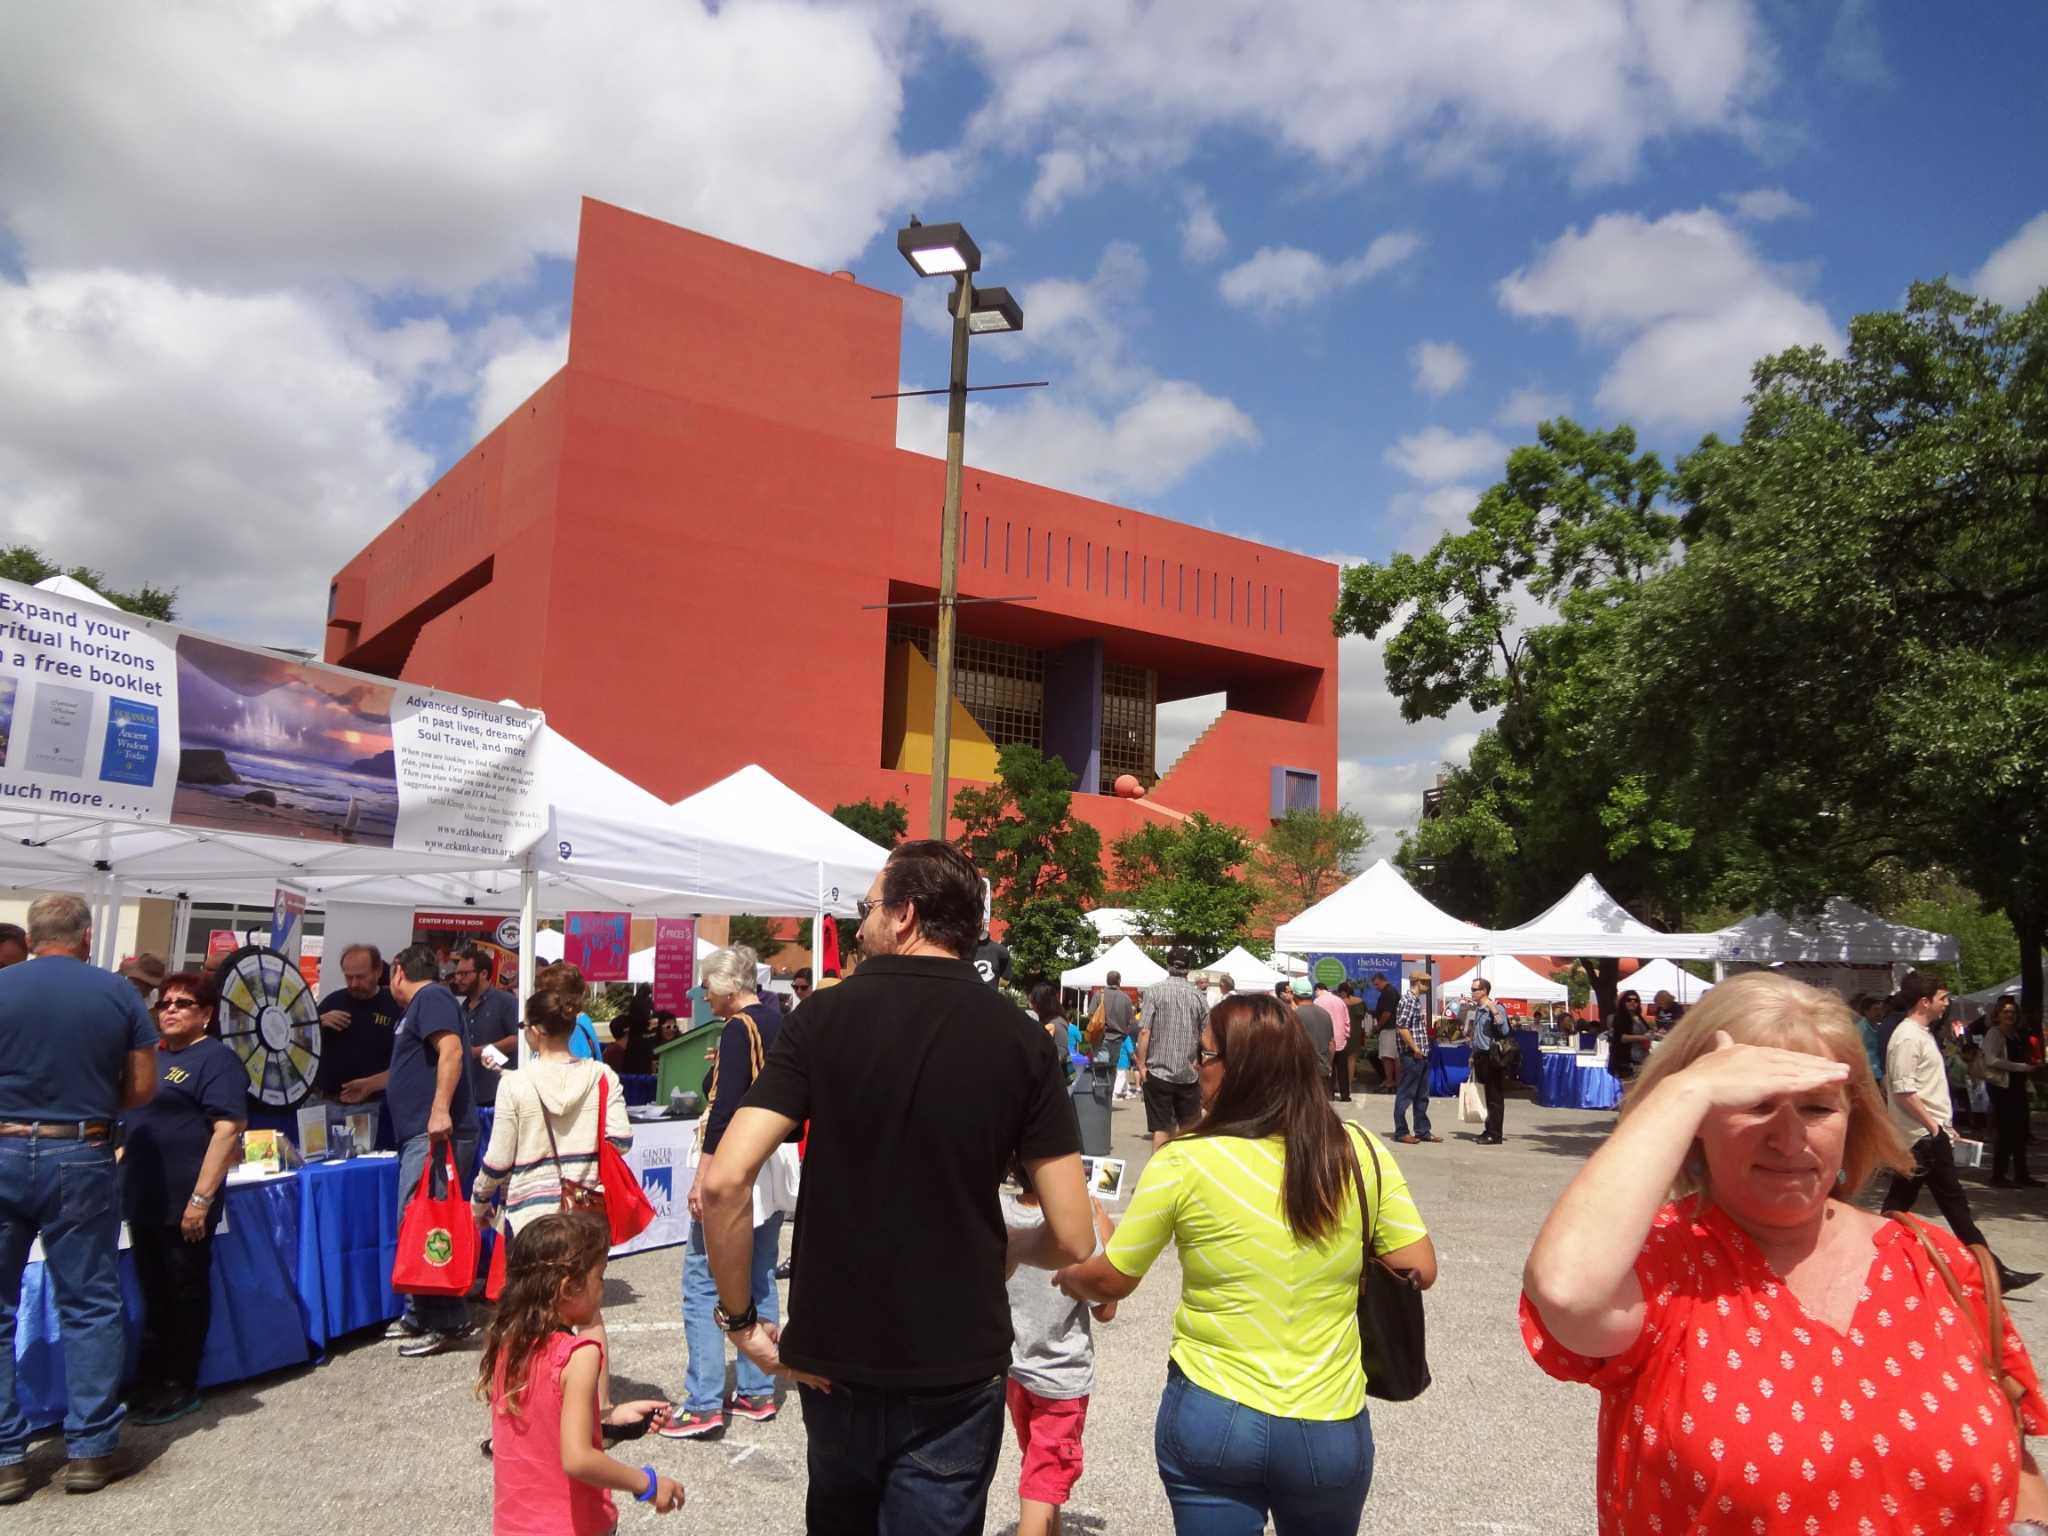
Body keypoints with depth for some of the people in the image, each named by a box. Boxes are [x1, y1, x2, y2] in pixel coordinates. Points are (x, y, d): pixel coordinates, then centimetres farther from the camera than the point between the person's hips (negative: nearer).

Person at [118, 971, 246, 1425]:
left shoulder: (216, 1058, -10)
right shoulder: (150, 1055, 14)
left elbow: (228, 1129, -17)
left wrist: (201, 1198, -22)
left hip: (184, 1201, -7)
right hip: (143, 1197, 8)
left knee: (185, 1292, 4)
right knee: (153, 1292, 17)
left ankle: (181, 1387, 15)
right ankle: (149, 1379, 28)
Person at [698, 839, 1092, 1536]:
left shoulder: (825, 1016, -8)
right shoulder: (1020, 1039, -8)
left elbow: (723, 1183, -16)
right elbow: (1072, 1240, -9)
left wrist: (741, 1320, -3)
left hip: (833, 1355, 2)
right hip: (958, 1369, -1)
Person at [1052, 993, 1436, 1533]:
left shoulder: (1184, 1162, -15)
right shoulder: (1361, 1152, -10)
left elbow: (1111, 1282, -3)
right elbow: (1419, 1269, -2)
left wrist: (1068, 1275, 18)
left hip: (1211, 1421, -3)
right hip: (1331, 1430, 3)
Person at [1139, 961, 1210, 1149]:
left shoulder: (1154, 991, -5)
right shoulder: (1197, 996, 1)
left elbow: (1144, 1031, -13)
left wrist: (1142, 1064, -7)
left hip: (1159, 1072, -2)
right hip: (1189, 1074, 2)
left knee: (1160, 1128, 5)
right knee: (1190, 1127, 14)